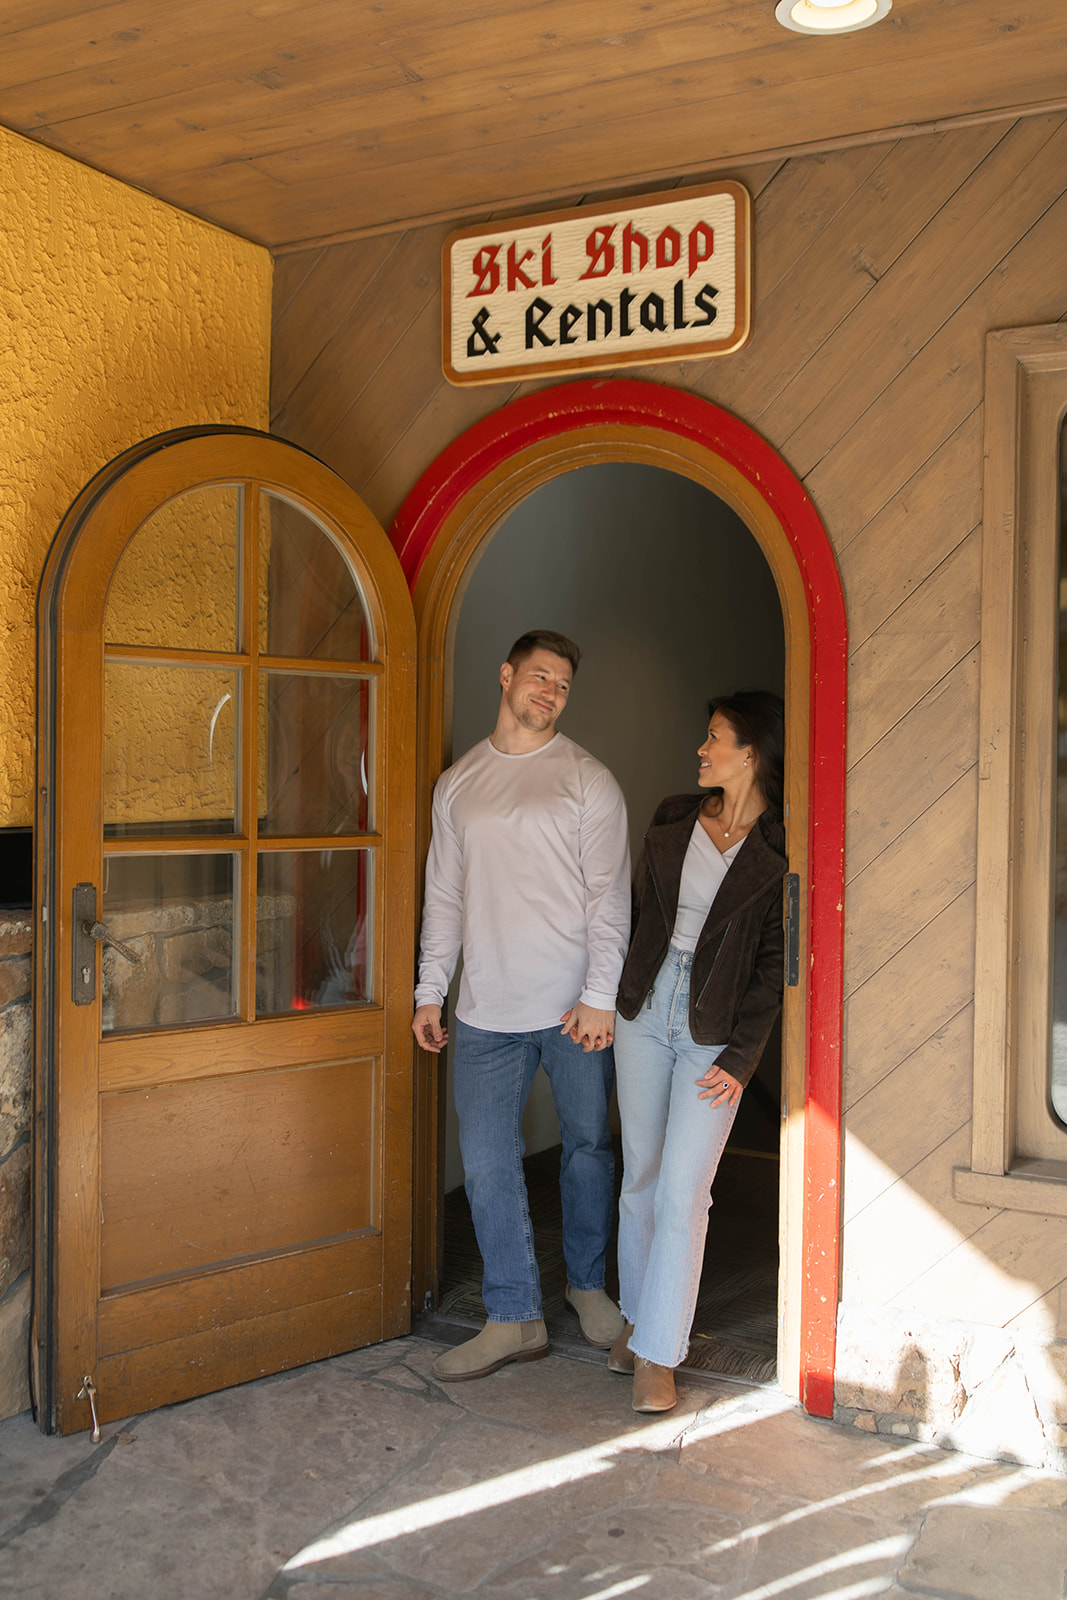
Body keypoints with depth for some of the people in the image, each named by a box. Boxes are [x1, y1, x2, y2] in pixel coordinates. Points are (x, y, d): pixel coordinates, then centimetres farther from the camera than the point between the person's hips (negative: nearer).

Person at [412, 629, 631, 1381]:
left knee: (588, 1147, 11)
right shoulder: (457, 784, 11)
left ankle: (588, 1283, 33)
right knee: (488, 1162, 2)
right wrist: (430, 990, 9)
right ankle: (515, 1318, 13)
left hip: (575, 1006, -2)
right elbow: (445, 895, 14)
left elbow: (609, 895, -4)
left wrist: (601, 996, -12)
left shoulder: (588, 780, 0)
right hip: (488, 1009, 3)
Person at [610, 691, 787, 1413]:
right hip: (645, 1007, 5)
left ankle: (658, 1354, 6)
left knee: (683, 1192, -4)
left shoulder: (780, 848, -8)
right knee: (641, 1176, 13)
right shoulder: (675, 818, 7)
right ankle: (636, 1314, 30)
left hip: (716, 1030, -5)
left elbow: (775, 962, -9)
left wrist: (741, 1058, -12)